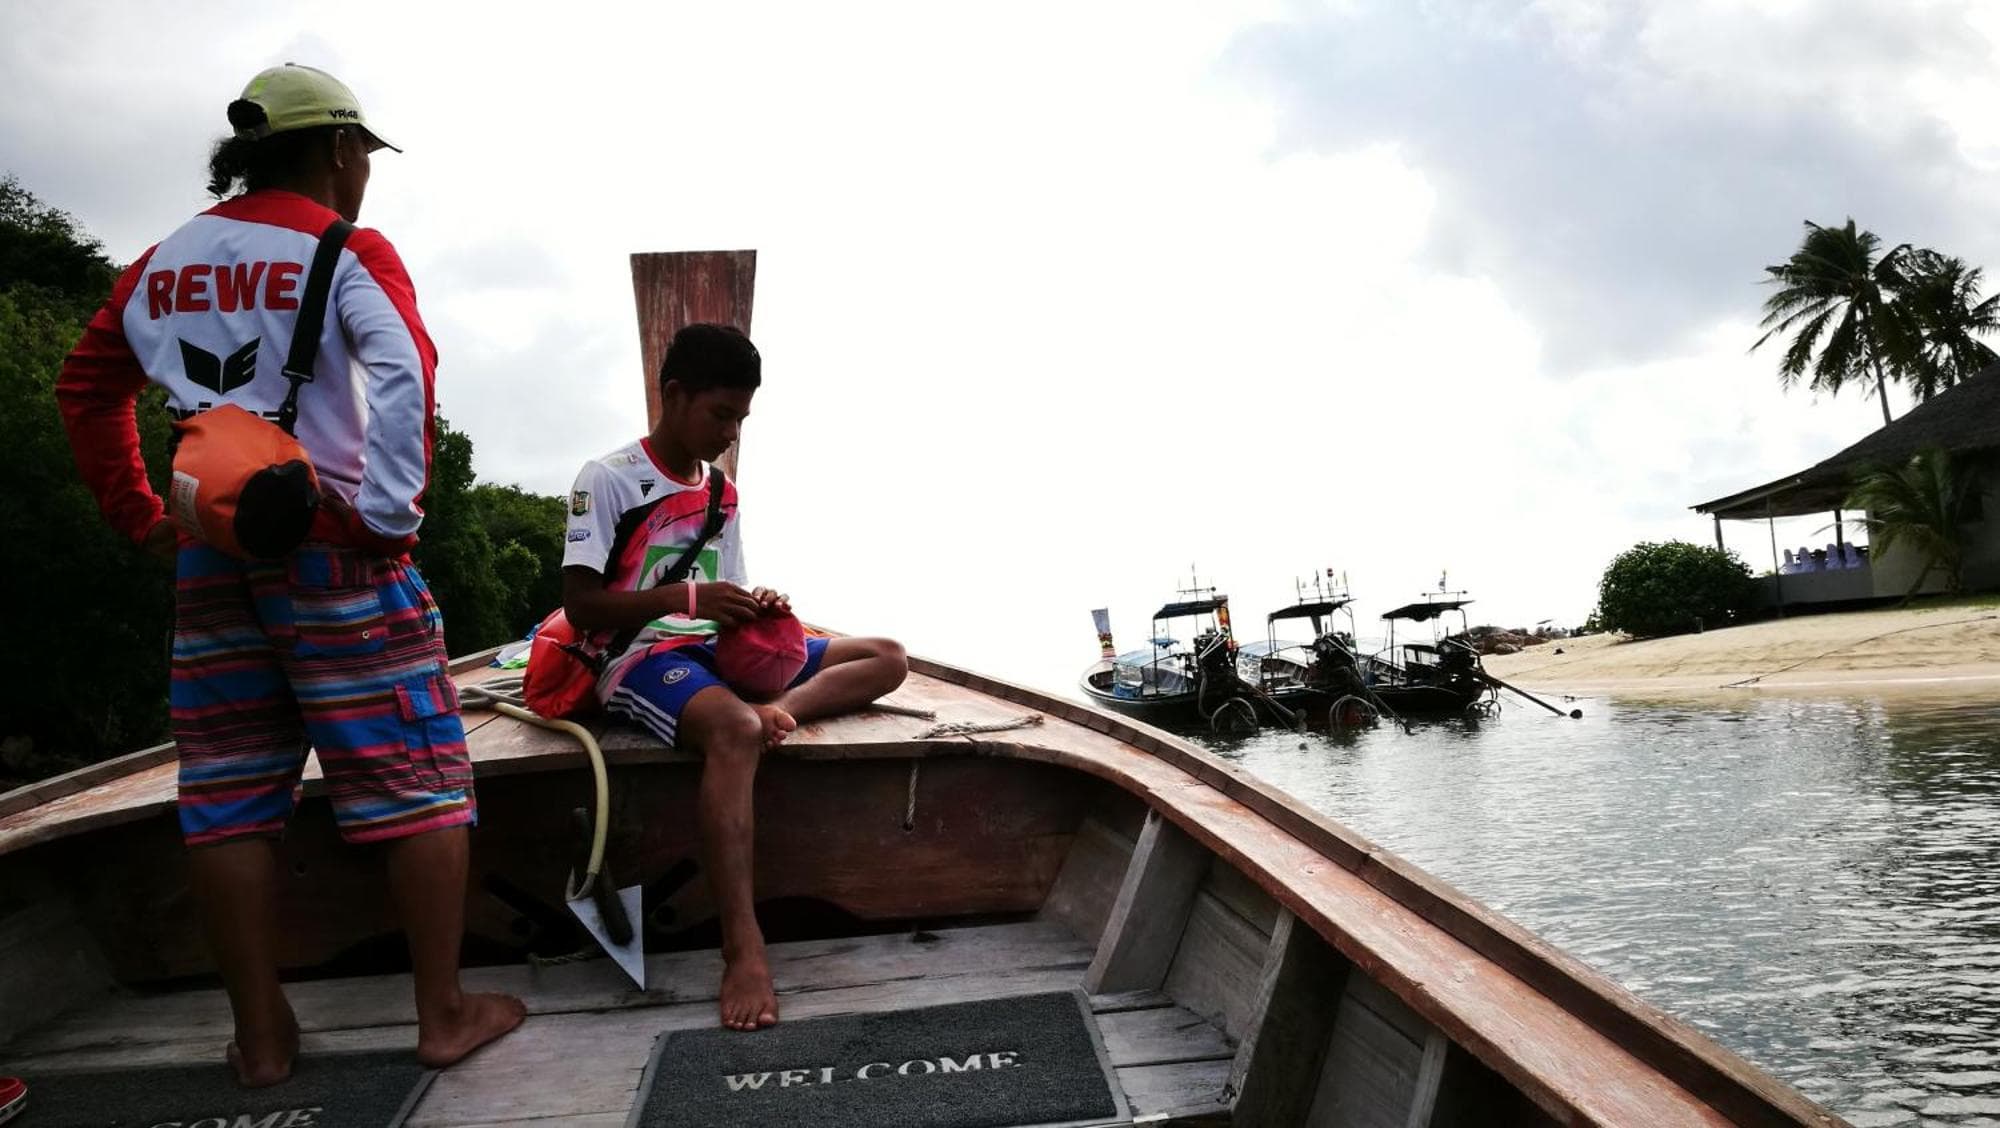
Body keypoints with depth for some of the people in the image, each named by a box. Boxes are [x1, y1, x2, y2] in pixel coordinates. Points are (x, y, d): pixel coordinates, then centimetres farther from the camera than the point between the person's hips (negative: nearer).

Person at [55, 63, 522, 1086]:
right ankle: (444, 1013, 7)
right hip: (330, 543, -5)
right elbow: (402, 371, -20)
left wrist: (139, 517, 18)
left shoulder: (163, 262, 13)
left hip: (208, 551, 6)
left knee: (229, 795, 10)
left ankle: (262, 1035, 17)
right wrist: (390, 512, -17)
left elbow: (86, 389, 18)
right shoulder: (348, 251, -4)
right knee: (415, 777, 2)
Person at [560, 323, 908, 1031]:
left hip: (714, 649, 8)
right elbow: (580, 607, -14)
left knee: (887, 658, 0)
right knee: (735, 729, -41)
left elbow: (723, 606, 15)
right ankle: (743, 950, -44)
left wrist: (755, 612, -10)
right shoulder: (608, 480, -8)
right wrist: (686, 598, -27)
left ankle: (777, 711, -28)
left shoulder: (722, 493, 13)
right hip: (640, 656, -8)